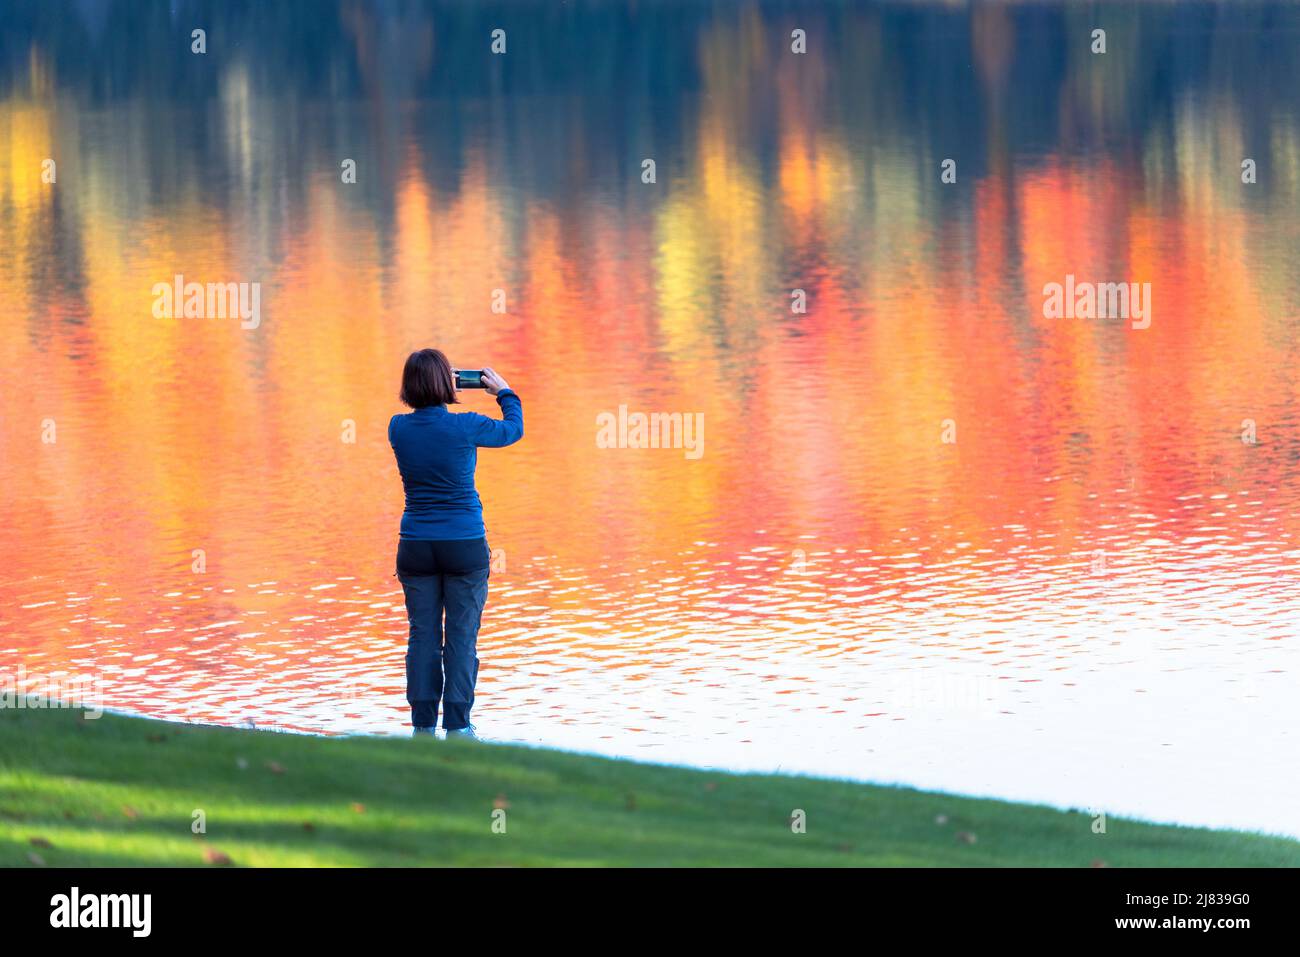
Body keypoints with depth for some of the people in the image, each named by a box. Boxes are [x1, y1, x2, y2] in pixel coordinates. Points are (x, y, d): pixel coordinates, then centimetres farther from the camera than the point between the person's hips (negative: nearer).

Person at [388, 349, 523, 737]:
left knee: (423, 635, 7)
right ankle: (457, 725, 0)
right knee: (461, 637, 1)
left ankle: (423, 724, 7)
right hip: (465, 545, -3)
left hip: (416, 545, 3)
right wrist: (505, 393, 24)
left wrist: (440, 395, 25)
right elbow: (513, 429, 9)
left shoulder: (398, 428, -3)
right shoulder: (466, 427, -12)